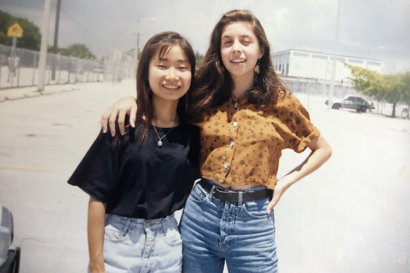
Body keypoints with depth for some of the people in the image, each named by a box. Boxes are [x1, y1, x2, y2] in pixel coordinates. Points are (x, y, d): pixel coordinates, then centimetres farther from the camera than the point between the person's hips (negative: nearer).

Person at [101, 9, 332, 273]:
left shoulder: (280, 101, -2)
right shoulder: (204, 95, 1)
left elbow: (323, 149, 9)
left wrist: (286, 182, -3)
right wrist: (131, 99, -7)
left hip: (253, 219, -1)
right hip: (200, 211, 2)